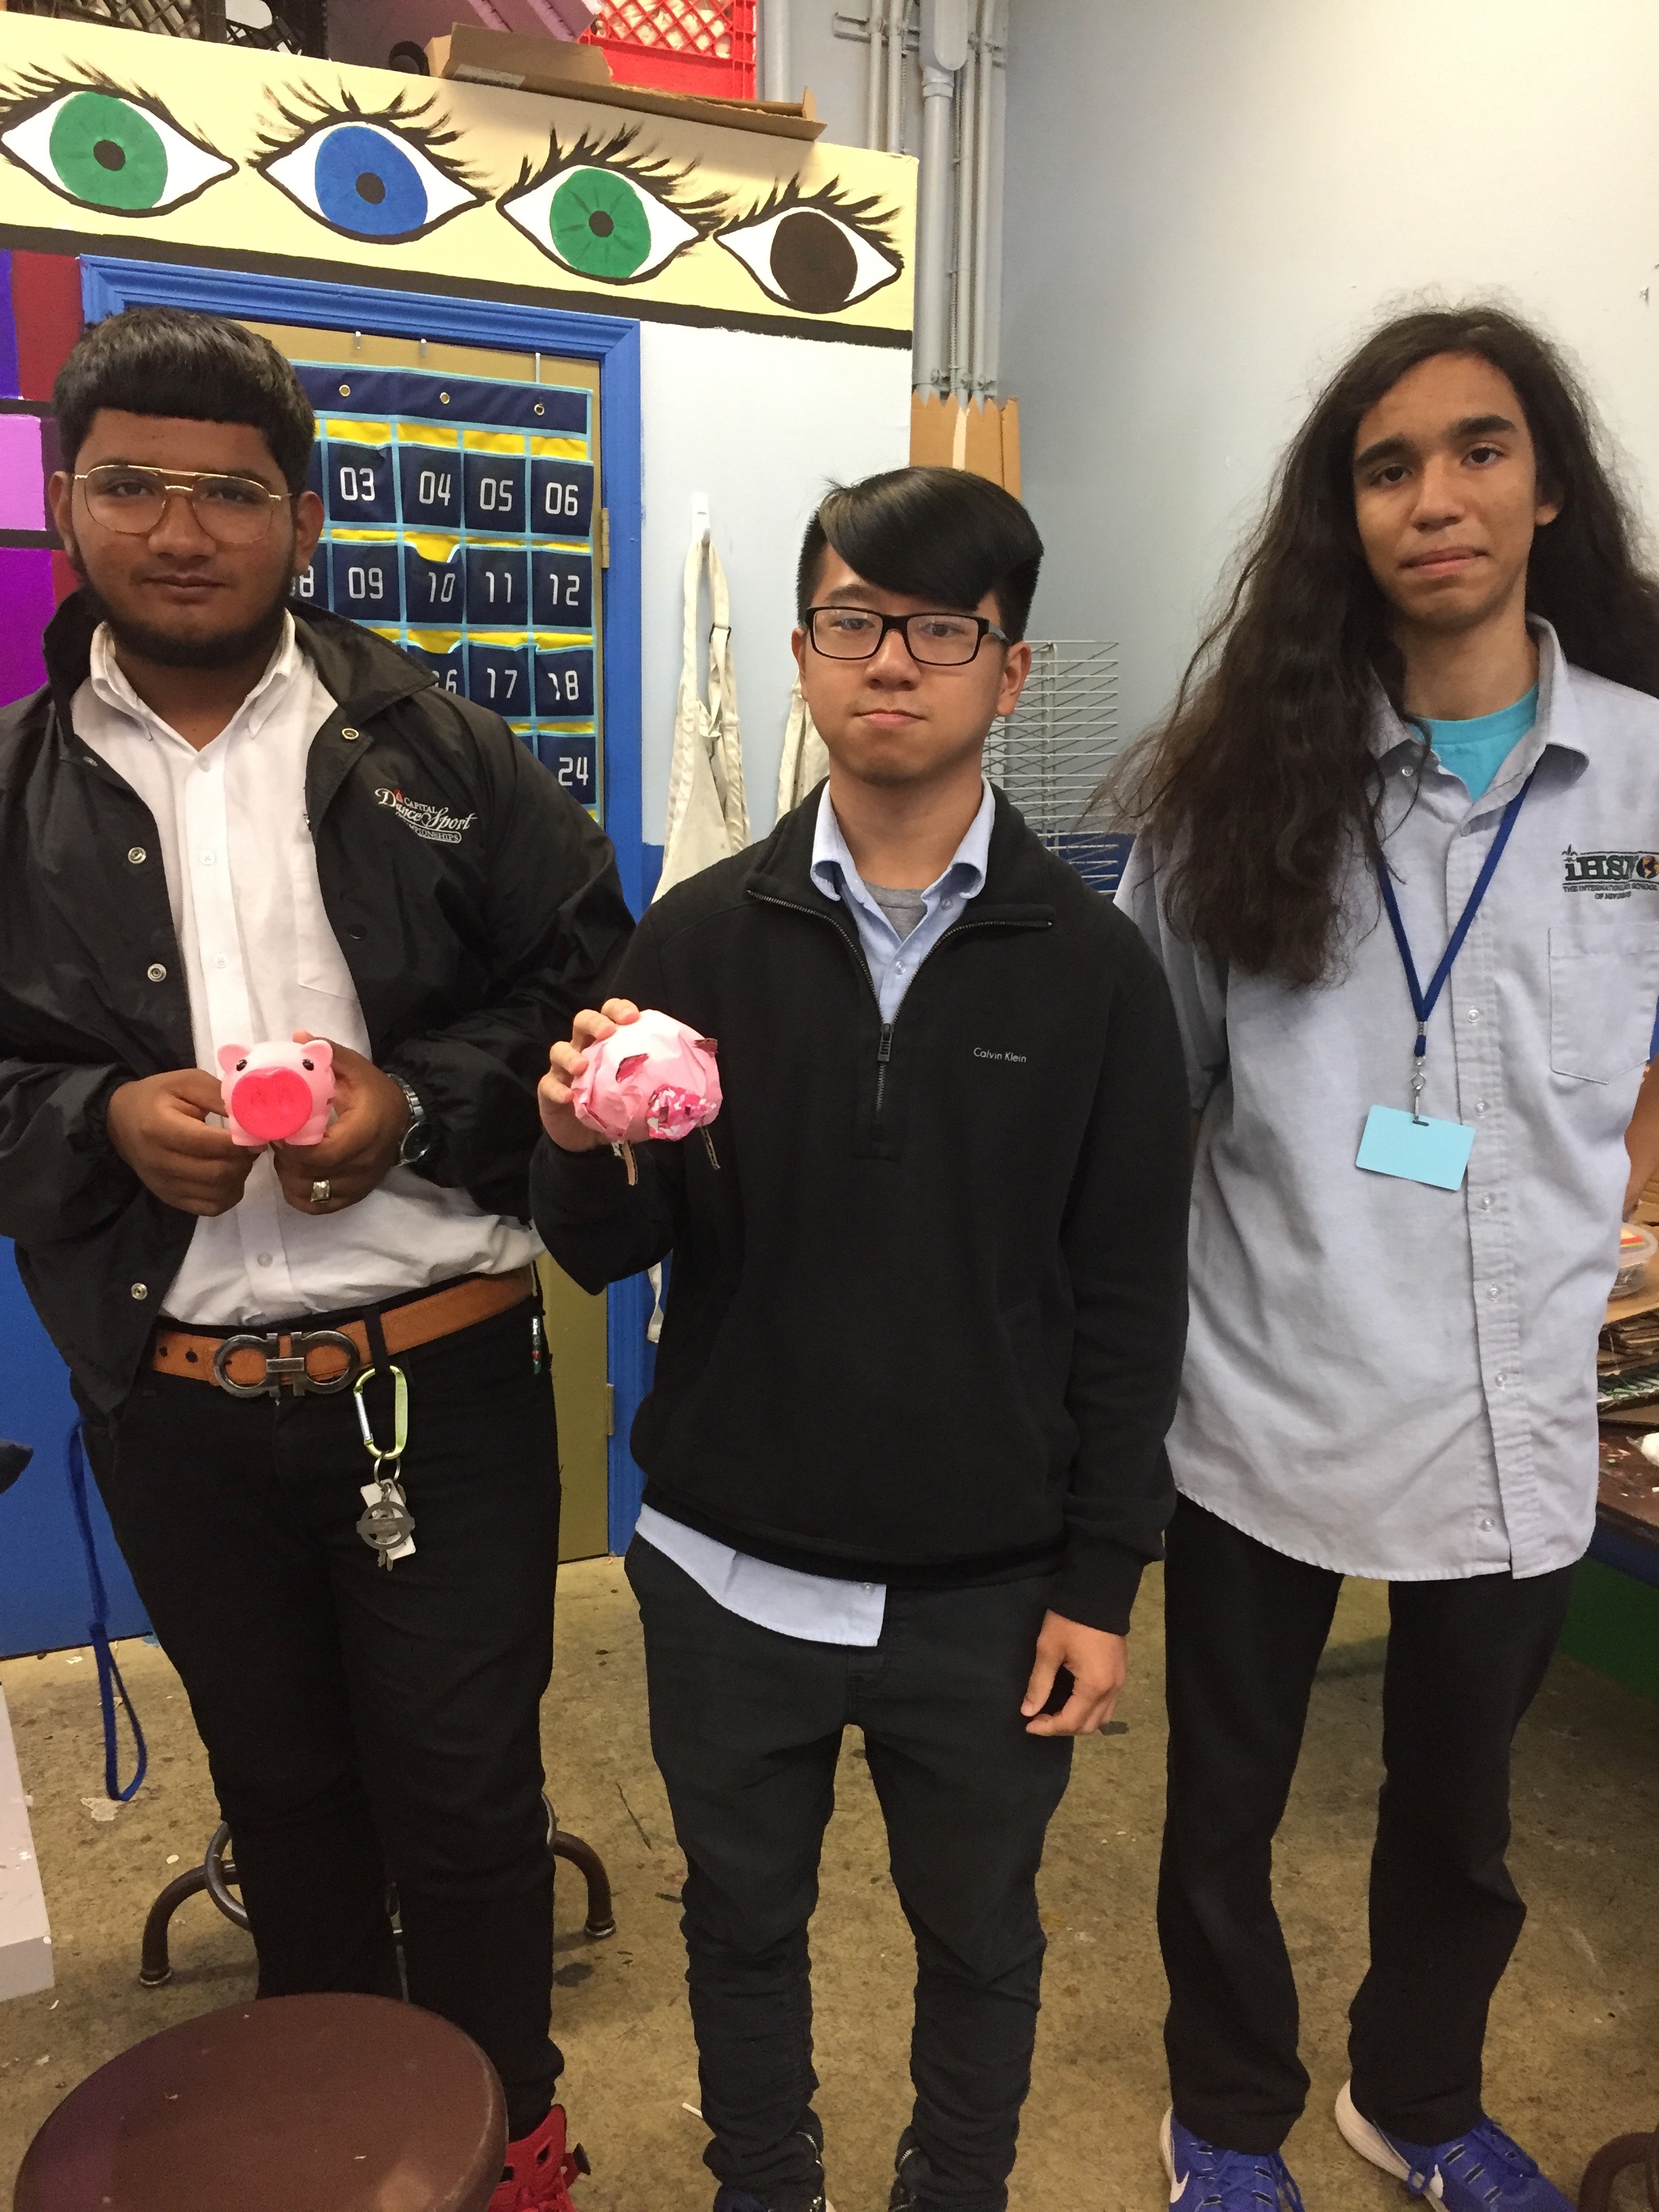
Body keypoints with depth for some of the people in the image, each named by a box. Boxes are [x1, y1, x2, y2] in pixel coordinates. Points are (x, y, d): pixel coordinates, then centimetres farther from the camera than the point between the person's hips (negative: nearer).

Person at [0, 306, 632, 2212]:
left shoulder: (434, 750, -2)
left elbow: (590, 992, -1)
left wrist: (416, 1103, -16)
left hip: (441, 1376, -2)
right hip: (177, 1401, 3)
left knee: (467, 1792, 11)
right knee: (281, 1791, 22)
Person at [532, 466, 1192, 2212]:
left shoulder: (1093, 965, -6)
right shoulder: (700, 939, -4)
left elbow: (1130, 1297, -3)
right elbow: (604, 1254, -3)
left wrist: (1101, 1581, -4)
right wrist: (586, 1156, -25)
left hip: (991, 1593, 0)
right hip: (729, 1574, 1)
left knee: (979, 1938, 21)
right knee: (742, 1922, 22)